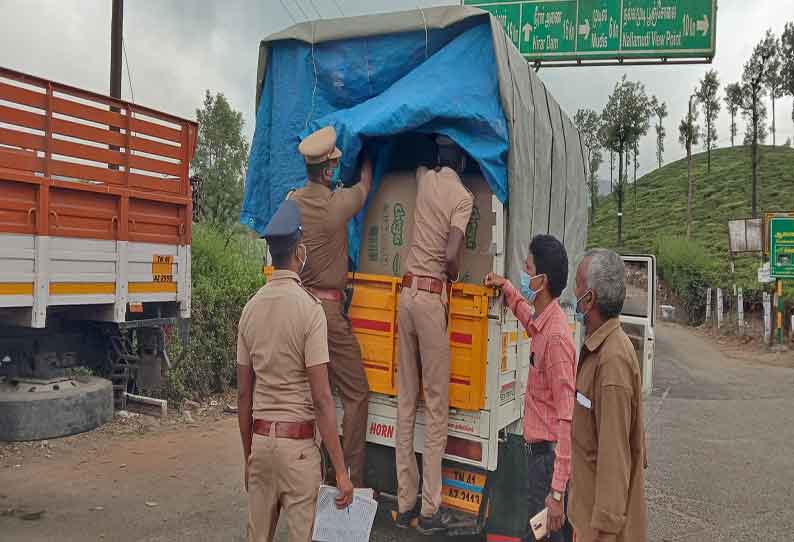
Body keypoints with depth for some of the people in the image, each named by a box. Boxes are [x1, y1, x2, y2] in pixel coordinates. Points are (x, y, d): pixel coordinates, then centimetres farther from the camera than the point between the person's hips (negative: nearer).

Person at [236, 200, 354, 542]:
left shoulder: (251, 307, 2)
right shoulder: (309, 308, -14)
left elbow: (243, 393, 7)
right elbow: (321, 398, -17)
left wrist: (247, 455, 18)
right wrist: (341, 471, -12)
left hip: (260, 440, 6)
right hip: (298, 443, -6)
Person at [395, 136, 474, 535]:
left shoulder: (425, 179, 12)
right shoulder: (463, 196, -3)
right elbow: (451, 255, -17)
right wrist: (454, 273, 4)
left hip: (407, 292, 6)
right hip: (432, 297, -5)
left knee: (406, 401, 10)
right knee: (436, 405, 2)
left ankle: (405, 503, 17)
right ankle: (430, 510, 8)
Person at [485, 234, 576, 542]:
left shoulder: (556, 337, -24)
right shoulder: (543, 323, 3)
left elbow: (566, 419, -26)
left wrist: (557, 491, -26)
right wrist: (506, 287, 24)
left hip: (549, 455, -9)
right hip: (537, 450, 9)